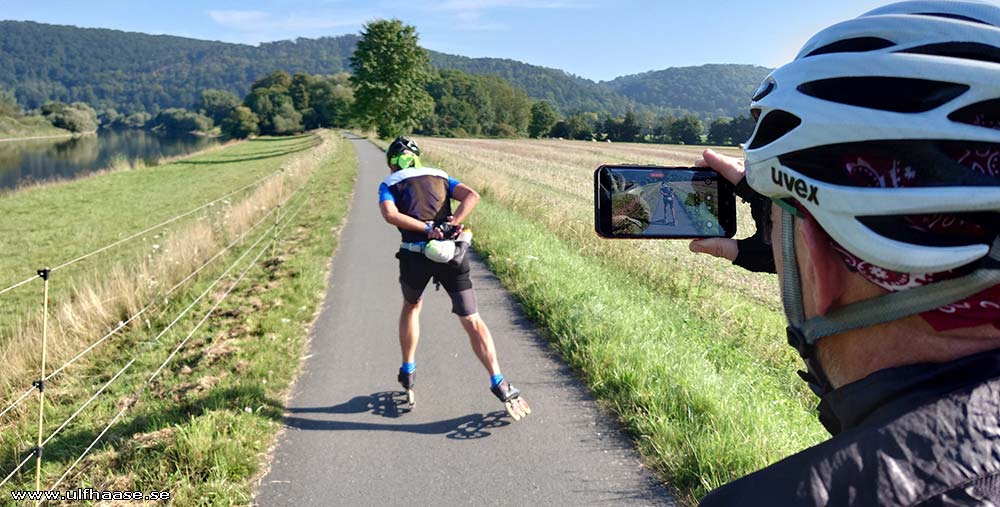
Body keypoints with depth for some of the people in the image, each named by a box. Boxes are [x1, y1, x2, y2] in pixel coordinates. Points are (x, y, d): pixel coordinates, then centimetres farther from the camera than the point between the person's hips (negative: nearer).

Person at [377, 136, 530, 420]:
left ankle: (408, 374, 32)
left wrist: (426, 229, -14)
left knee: (411, 306, 28)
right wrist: (453, 223, -9)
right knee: (472, 321, 3)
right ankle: (500, 385, -7)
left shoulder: (389, 184, 15)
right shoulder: (440, 177, 22)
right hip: (452, 253, 1)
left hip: (416, 254, -1)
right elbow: (472, 196, 3)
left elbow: (390, 214, -8)